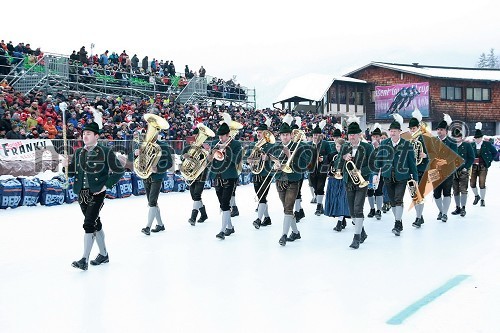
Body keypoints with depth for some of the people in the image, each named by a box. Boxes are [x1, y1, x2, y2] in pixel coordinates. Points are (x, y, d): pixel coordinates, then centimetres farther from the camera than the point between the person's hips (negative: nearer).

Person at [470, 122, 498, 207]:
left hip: (483, 167, -2)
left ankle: (482, 200, 12)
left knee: (482, 184, -5)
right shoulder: (472, 145, 1)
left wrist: (489, 160, 4)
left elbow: (495, 152, 9)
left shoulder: (487, 144, -4)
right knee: (472, 183, 2)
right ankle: (476, 196, 29)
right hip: (474, 166, 2)